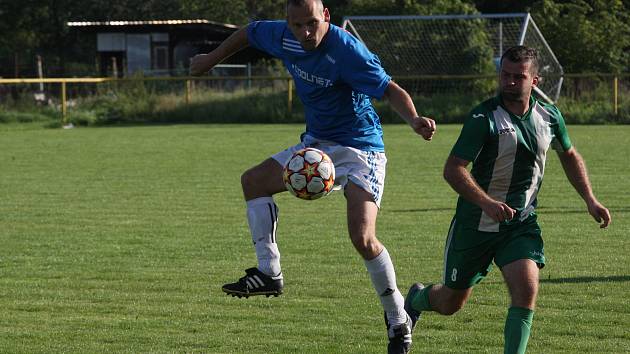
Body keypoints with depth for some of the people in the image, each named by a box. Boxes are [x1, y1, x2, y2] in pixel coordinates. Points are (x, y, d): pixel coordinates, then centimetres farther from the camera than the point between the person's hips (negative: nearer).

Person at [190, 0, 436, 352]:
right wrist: (212, 59, 28)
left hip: (360, 149, -8)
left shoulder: (347, 49, -26)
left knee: (363, 239, -20)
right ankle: (270, 273, 7)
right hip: (316, 143, 8)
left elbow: (390, 89, -30)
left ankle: (398, 320, -5)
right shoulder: (284, 37, -6)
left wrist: (414, 119, -49)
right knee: (254, 180, 5)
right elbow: (249, 33, 16)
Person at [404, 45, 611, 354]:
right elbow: (453, 169, -24)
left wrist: (590, 200, 10)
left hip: (522, 223, 3)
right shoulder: (484, 118, -19)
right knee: (451, 303, 11)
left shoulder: (549, 117, -2)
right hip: (476, 222, -3)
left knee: (526, 289, -22)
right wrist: (487, 204, -37)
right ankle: (417, 299, 46)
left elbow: (569, 156, 18)